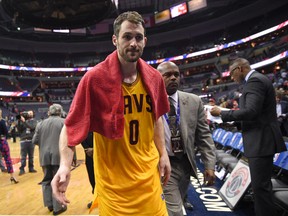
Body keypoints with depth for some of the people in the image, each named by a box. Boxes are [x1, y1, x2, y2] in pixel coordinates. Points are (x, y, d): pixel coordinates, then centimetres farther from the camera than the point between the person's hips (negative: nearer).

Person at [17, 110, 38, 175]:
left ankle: (31, 168, 19)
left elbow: (32, 127, -14)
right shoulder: (22, 120, 8)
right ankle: (22, 169, 10)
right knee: (23, 156, 2)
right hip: (23, 140, 0)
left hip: (31, 140, 0)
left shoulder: (34, 121, 5)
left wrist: (24, 121, -17)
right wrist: (19, 121, -8)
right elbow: (19, 129, 1)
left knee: (31, 156, 9)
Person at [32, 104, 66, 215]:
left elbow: (35, 141, 6)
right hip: (59, 156, -3)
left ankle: (49, 205, 26)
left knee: (47, 180, 18)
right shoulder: (64, 122, -4)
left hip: (45, 156, 4)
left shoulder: (41, 124, 7)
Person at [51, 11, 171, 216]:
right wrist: (65, 165, -26)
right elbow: (71, 126, -13)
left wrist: (163, 154, 8)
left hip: (149, 175, 5)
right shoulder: (95, 78, -17)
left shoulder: (154, 77, -3)